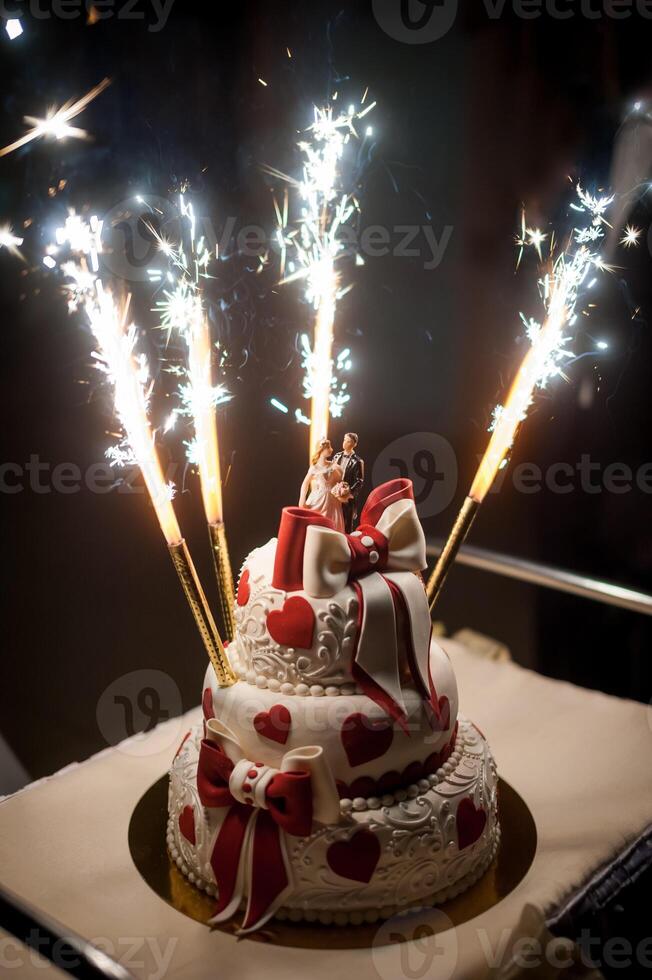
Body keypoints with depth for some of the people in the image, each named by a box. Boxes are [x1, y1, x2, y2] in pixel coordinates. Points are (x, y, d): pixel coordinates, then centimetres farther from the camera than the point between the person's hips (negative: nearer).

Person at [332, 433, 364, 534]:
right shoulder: (337, 456, 10)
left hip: (348, 497, -5)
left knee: (347, 524, 3)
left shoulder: (357, 461, -8)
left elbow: (359, 481, -9)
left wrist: (349, 493, -19)